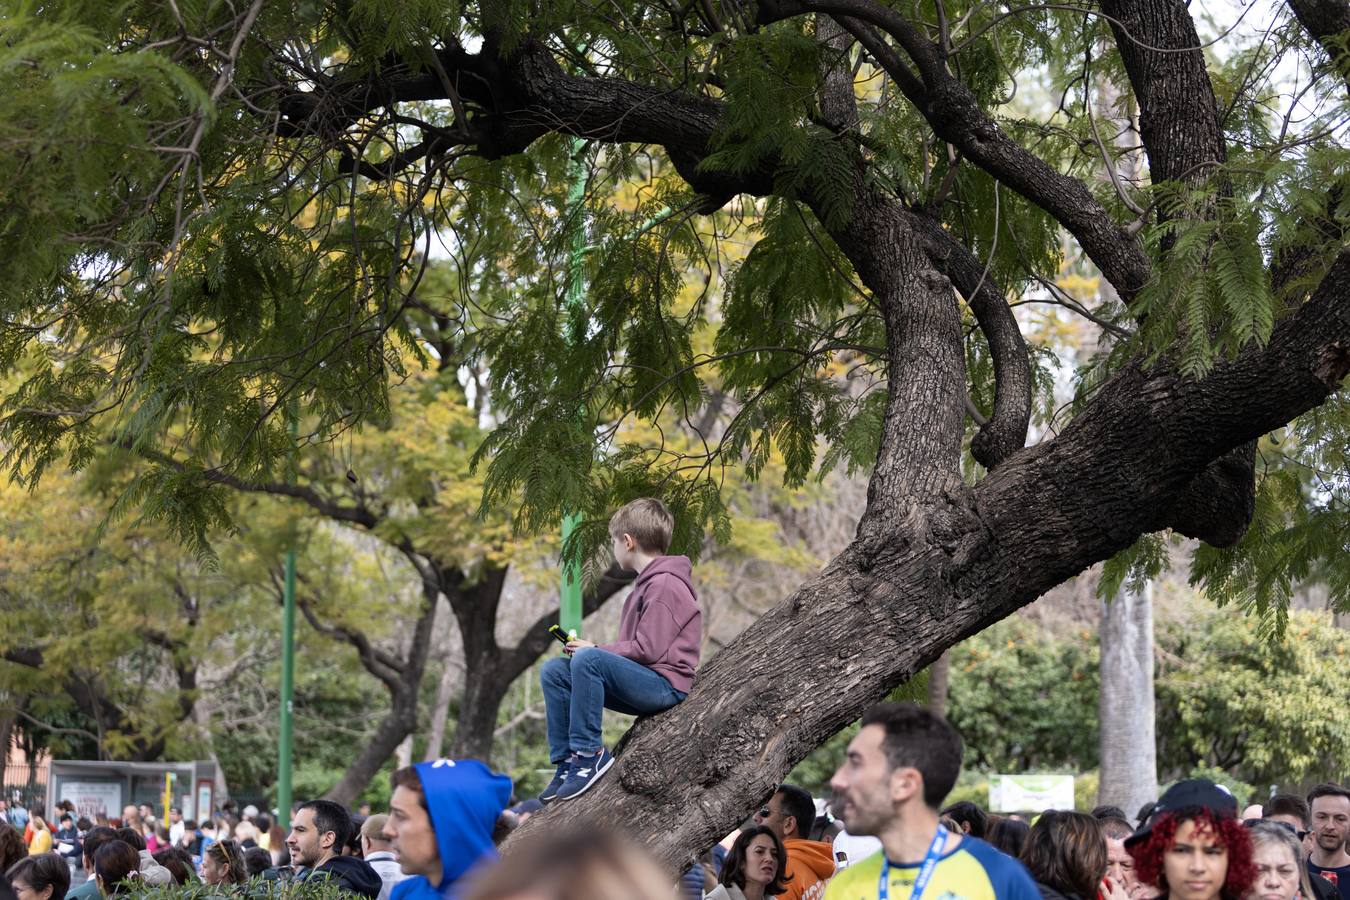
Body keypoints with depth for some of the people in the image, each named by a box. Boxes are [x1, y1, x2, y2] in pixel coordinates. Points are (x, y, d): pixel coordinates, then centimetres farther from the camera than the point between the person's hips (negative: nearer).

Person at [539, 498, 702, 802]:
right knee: (553, 671, 2)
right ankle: (566, 760, -2)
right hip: (641, 684, 10)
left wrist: (594, 650, -9)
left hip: (666, 685, -10)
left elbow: (647, 650, -20)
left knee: (587, 659, -31)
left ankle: (589, 753, -24)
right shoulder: (647, 583, 21)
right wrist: (593, 650, 8)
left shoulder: (664, 584, -13)